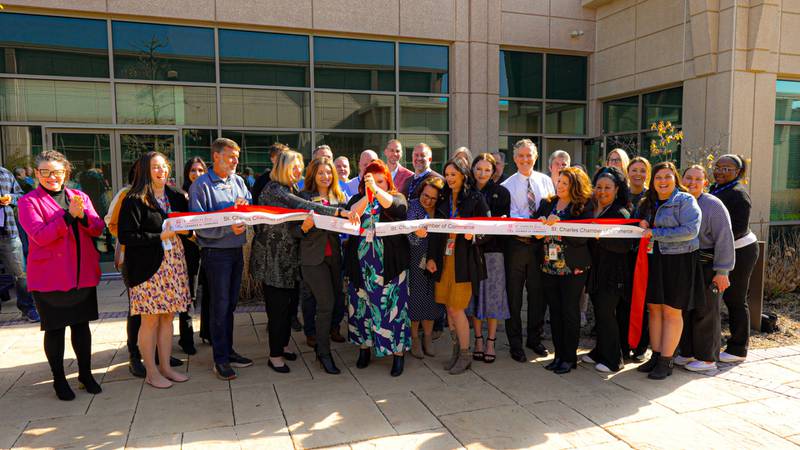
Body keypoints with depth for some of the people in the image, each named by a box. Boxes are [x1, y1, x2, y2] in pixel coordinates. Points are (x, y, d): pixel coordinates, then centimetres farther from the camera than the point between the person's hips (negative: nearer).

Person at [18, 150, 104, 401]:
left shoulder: (80, 197, 9)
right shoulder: (29, 202, -3)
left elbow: (98, 229, 2)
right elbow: (40, 236, -16)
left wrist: (82, 215, -17)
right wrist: (69, 215, -23)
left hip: (83, 273, 4)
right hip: (49, 276, -4)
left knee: (81, 324, 12)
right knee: (55, 329, 6)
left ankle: (85, 373, 27)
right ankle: (59, 379, 22)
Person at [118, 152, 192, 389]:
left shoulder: (176, 196, 11)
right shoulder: (134, 200, -9)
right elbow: (125, 237, -14)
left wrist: (185, 229, -2)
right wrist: (160, 237, -18)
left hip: (174, 265, 6)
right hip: (148, 267, -6)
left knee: (167, 318, 11)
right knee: (150, 320, 2)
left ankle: (165, 367, 22)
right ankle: (151, 372, 14)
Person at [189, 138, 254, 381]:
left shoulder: (238, 182, 10)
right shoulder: (201, 185, -9)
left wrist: (243, 208, -10)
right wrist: (229, 228, -27)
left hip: (237, 251, 6)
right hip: (216, 253, -6)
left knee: (230, 304, 14)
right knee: (220, 306, 0)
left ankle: (228, 351, 26)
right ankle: (220, 359, 11)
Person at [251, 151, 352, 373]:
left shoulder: (291, 190, 14)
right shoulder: (273, 190, -16)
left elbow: (299, 220, 14)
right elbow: (302, 206, -30)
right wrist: (338, 212, -36)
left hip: (290, 257, 8)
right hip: (273, 258, -8)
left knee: (291, 303, 13)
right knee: (278, 306, -1)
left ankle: (282, 344, 30)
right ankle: (275, 355, 12)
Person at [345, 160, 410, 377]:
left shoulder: (397, 197, 5)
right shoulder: (357, 199, 11)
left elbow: (395, 205, -19)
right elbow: (350, 215, -10)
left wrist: (376, 189, -35)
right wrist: (367, 196, -26)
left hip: (390, 265, -3)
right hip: (361, 263, 3)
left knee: (392, 306, -2)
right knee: (361, 304, 9)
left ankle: (398, 352, 9)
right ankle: (364, 346, 26)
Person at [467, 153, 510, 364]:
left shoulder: (501, 192, 3)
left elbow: (505, 220, -2)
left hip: (493, 249, -2)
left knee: (492, 293, -1)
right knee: (474, 293, 5)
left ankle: (491, 342, 10)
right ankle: (478, 340, 17)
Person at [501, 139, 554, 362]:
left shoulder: (545, 181, 8)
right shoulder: (507, 186, -1)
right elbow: (510, 216, -11)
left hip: (540, 243, 3)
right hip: (516, 244, -2)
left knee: (538, 293, 12)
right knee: (514, 295, 5)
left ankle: (535, 338, 29)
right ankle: (515, 343, 17)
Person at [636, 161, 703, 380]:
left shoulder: (685, 200, -7)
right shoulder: (648, 203, 13)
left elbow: (690, 230, -19)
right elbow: (642, 226, 25)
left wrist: (654, 233, -17)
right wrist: (642, 224, 1)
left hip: (679, 261, -6)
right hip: (654, 260, 6)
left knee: (671, 311, 1)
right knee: (654, 309, 8)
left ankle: (666, 361, 9)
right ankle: (656, 355, 19)